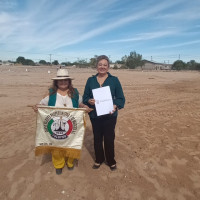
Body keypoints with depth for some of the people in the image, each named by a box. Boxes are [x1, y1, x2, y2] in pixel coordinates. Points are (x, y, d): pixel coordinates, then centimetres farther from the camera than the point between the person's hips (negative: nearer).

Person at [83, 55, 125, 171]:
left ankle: (111, 161, 31)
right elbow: (85, 97, 6)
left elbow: (121, 98, -1)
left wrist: (115, 106, -21)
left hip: (110, 115, -2)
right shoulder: (90, 80, 5)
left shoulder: (114, 80, -2)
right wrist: (89, 101, -16)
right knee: (97, 138, 14)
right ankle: (99, 159, 37)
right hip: (95, 115, 2)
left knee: (109, 139, 7)